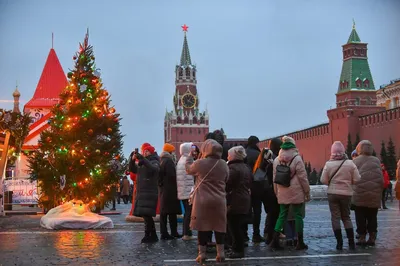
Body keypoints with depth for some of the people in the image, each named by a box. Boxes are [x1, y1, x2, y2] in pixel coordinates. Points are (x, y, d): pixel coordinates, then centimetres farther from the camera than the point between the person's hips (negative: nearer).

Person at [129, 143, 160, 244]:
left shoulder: (154, 162, -6)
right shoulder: (142, 163, 17)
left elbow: (154, 169, -28)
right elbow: (133, 169, 14)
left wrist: (142, 159, -35)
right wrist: (133, 159, -3)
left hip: (150, 193, -8)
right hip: (141, 192, 8)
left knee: (146, 214, -14)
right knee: (146, 215, 10)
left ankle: (148, 235, -8)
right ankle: (153, 236, 19)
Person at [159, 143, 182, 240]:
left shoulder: (161, 161, 13)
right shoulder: (168, 161, -14)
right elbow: (172, 175, -19)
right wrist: (176, 187, -7)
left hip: (162, 189, 9)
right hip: (170, 190, -9)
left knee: (163, 212, 8)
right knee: (172, 212, -3)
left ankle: (164, 233, 10)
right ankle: (174, 232, 0)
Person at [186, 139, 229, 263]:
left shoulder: (200, 163, -11)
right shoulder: (224, 164, 0)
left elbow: (188, 169, 10)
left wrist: (190, 156, 24)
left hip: (203, 200, -3)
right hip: (219, 200, 3)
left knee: (203, 226, 5)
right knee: (219, 226, 10)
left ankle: (202, 254, 8)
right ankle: (220, 253, 14)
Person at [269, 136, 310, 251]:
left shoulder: (277, 160, 4)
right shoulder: (297, 159, -10)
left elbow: (275, 178, 9)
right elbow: (302, 177, -8)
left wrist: (277, 193, 17)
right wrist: (307, 192, 0)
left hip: (282, 193, 4)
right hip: (296, 193, -4)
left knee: (282, 215, 12)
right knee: (298, 215, 5)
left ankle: (275, 240, 6)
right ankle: (300, 242, 11)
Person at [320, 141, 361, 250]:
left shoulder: (328, 164, -8)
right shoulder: (350, 163, -7)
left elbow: (323, 180, -7)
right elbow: (357, 179, -5)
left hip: (332, 193, -1)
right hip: (346, 193, 1)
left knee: (335, 217, 6)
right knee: (346, 217, 16)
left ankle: (339, 243, 5)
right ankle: (351, 242, 12)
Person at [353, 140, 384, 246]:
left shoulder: (356, 161, -1)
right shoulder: (376, 161, 7)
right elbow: (381, 178, 6)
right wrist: (380, 191, 15)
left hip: (360, 194, -2)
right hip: (375, 194, 3)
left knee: (361, 218, 6)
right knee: (372, 217, 11)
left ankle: (362, 238, 6)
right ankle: (372, 238, 10)